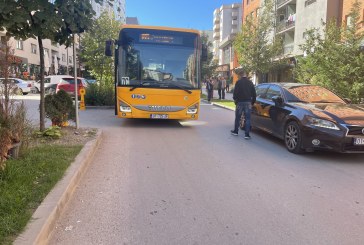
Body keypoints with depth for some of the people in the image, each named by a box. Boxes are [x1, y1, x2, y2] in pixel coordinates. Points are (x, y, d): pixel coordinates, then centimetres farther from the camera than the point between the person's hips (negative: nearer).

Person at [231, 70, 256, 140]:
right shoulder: (250, 82, 8)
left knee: (237, 117, 12)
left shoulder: (239, 82, -7)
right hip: (248, 102, 3)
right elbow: (254, 94, 9)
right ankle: (247, 134, -1)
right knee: (247, 119, 2)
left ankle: (235, 131, 24)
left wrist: (235, 99, 6)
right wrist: (252, 102, 17)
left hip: (240, 102, -3)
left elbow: (235, 92, -10)